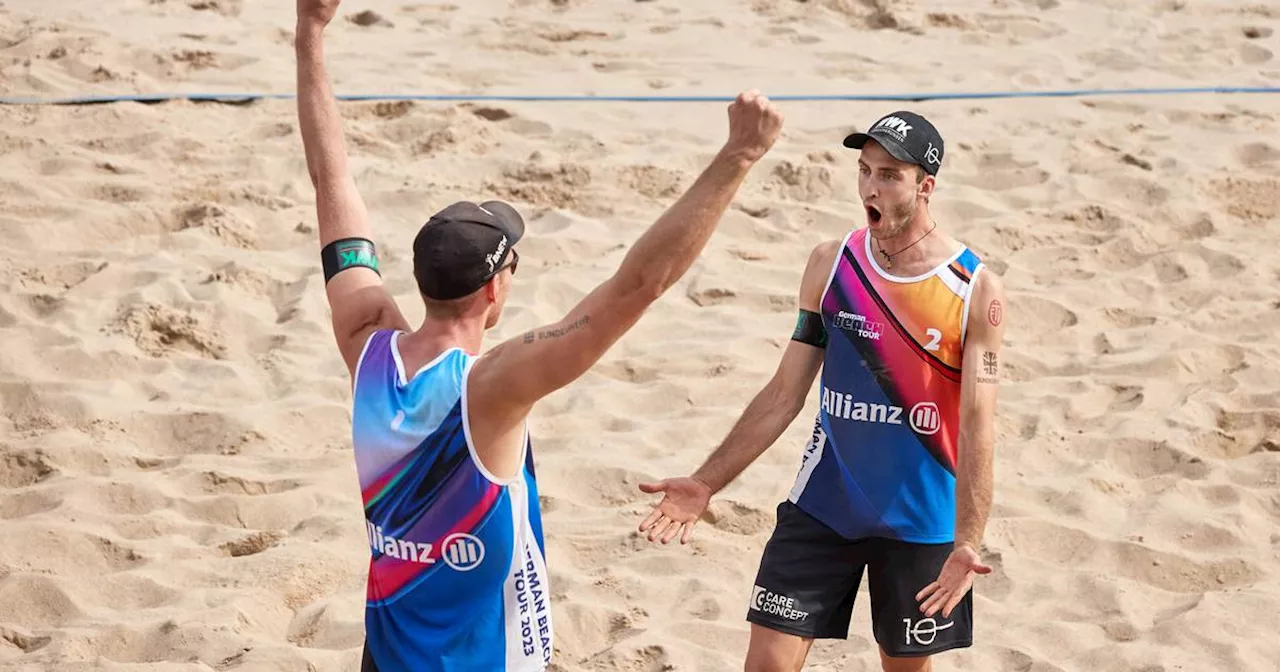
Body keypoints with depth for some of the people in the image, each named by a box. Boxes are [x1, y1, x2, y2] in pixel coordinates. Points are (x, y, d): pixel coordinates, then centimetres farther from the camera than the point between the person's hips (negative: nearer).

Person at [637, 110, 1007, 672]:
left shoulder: (975, 289, -12)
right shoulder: (831, 264, -2)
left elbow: (977, 428, -15)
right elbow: (784, 395, 4)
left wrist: (967, 542, -26)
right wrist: (707, 483, -3)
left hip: (920, 519, -2)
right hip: (823, 505, 2)